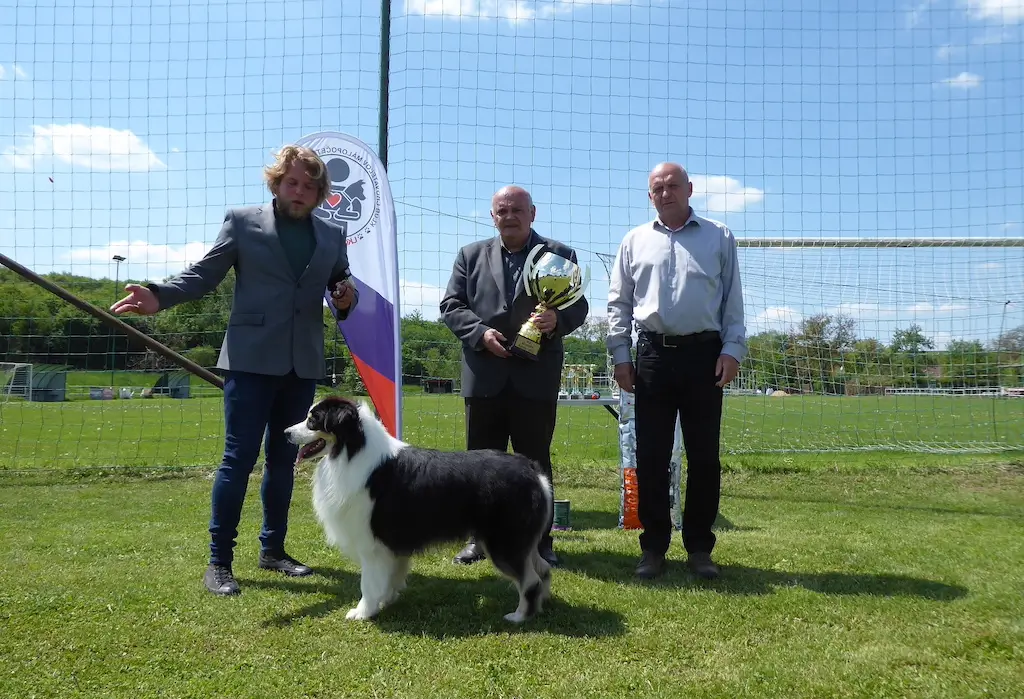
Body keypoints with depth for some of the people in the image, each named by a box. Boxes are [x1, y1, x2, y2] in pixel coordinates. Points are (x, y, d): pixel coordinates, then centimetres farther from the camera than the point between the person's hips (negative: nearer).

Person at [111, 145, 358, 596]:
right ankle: (219, 562, 6)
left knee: (283, 459, 12)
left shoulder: (332, 237, 11)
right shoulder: (242, 221, 3)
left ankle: (272, 549, 24)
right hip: (252, 359, -4)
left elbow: (342, 287, 19)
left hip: (302, 364, 4)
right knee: (239, 458, -4)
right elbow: (205, 274, 0)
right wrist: (160, 295, -17)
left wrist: (347, 299, -6)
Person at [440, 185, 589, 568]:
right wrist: (481, 333, -11)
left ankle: (540, 541, 14)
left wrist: (558, 320, -19)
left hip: (536, 376, -1)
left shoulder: (560, 254, 8)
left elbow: (579, 305, 3)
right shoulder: (471, 255, 12)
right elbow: (451, 305, 6)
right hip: (484, 375, 2)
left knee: (536, 462, 4)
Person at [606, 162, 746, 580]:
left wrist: (733, 350, -5)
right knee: (651, 456, 2)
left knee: (704, 455, 3)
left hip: (704, 354, -1)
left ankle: (699, 548, 15)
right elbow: (618, 303, 10)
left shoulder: (719, 238, 9)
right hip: (653, 354, 1)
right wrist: (620, 355, 2)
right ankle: (654, 547, 13)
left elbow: (733, 301, 6)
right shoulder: (635, 241, 12)